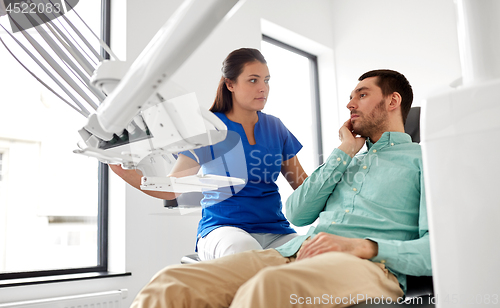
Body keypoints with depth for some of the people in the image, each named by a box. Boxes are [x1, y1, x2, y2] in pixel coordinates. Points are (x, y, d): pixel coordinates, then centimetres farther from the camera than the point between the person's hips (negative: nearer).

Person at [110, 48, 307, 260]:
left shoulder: (274, 127, 13)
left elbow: (302, 184, 17)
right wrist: (124, 171, -11)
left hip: (274, 230, 4)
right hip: (222, 228, -3)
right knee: (245, 250, -38)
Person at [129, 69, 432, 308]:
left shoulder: (424, 158, 14)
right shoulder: (350, 161, 32)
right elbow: (297, 213, 16)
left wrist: (365, 246, -18)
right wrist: (344, 152, 16)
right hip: (297, 253, 6)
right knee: (172, 283, -21)